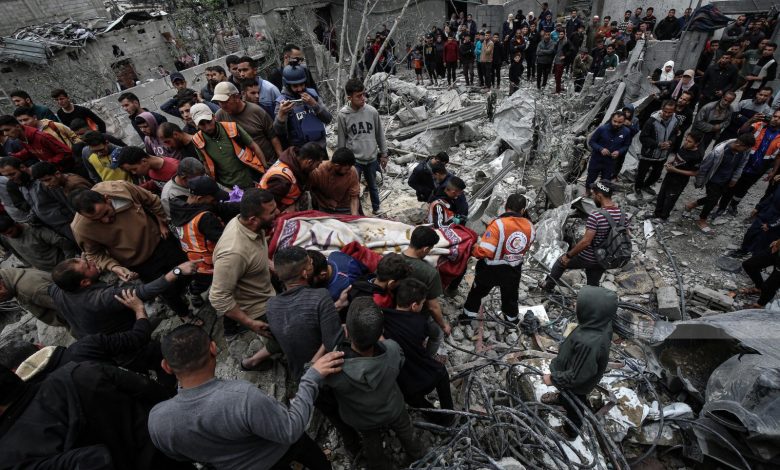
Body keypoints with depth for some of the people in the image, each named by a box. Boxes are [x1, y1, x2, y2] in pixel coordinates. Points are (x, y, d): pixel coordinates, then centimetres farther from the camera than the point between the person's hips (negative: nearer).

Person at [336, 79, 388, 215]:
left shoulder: (372, 111, -7)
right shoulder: (343, 115, -11)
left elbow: (380, 134, 3)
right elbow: (341, 140, -3)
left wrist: (384, 154, 8)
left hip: (372, 158, 2)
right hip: (353, 160, -2)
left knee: (373, 186, 21)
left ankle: (376, 210, 42)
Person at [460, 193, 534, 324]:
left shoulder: (498, 224, -29)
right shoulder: (529, 226, -12)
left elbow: (484, 251, -31)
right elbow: (526, 247, 6)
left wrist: (473, 249, -14)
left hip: (491, 269, -4)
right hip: (514, 269, 4)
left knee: (477, 292, 22)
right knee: (510, 295, 29)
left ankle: (468, 315, 38)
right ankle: (512, 319, 50)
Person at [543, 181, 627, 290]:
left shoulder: (595, 216, -28)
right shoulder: (622, 215, -5)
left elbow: (586, 242, -29)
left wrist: (568, 255, -17)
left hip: (587, 258, -6)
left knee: (561, 262, 20)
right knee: (593, 285, 22)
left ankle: (548, 285, 38)